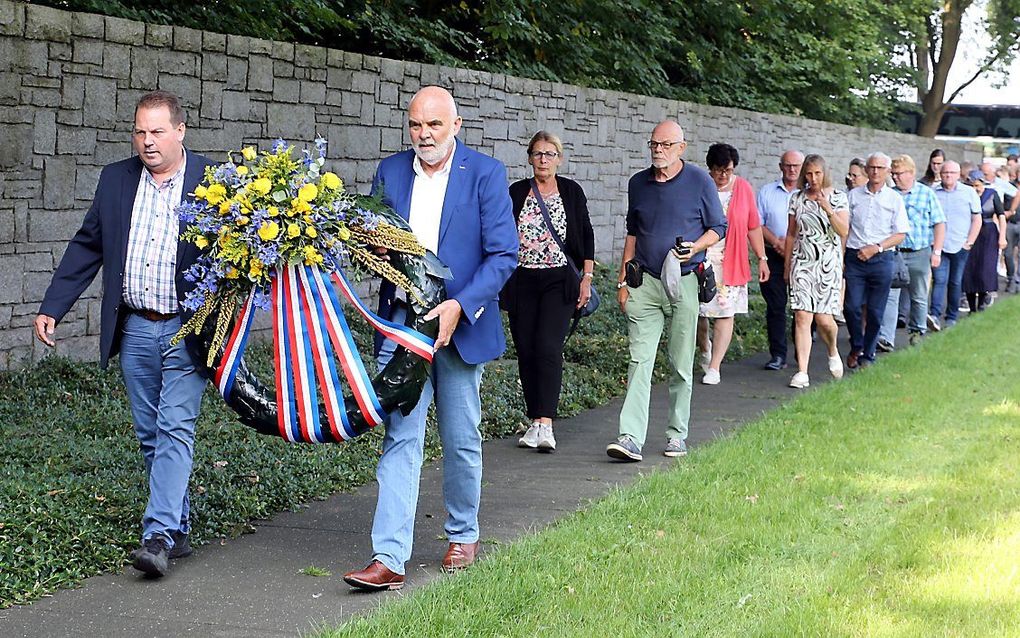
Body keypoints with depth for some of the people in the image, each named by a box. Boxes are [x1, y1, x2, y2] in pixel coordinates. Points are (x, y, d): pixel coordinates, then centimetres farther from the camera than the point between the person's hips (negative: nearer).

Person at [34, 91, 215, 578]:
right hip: (135, 330, 5)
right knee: (149, 434, 10)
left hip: (187, 328, -5)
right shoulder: (115, 179, 8)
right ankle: (179, 530, 21)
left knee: (175, 428, -11)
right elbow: (87, 247, 12)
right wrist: (52, 307, 7)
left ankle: (159, 536, -13)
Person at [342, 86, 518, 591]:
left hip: (460, 323, -2)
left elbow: (503, 255, -9)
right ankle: (389, 558, -8)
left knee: (461, 441, 11)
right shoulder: (389, 172, 6)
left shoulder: (485, 174, -5)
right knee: (400, 437, -5)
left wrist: (459, 306, -21)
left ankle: (463, 535, 31)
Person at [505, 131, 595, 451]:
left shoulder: (572, 191, 4)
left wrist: (587, 277, 1)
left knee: (548, 347, -15)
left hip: (560, 281, -2)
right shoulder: (516, 193, 6)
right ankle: (534, 422, 12)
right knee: (526, 350, 3)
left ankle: (545, 424, -20)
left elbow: (586, 236, 8)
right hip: (521, 281, 2)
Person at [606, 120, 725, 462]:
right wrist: (623, 280, 14)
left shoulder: (699, 181, 0)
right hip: (645, 283, 2)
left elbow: (718, 227, 5)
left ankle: (677, 434, 16)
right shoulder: (638, 183, 10)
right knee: (639, 360, -6)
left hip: (684, 282, -2)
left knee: (681, 364, 5)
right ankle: (631, 437, -12)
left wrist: (695, 247, -14)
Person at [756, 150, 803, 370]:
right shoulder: (767, 192, 11)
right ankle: (777, 355, 2)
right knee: (775, 305, -1)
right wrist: (776, 242, -8)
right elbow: (757, 224, 7)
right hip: (774, 257, 1)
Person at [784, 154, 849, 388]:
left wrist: (829, 210, -23)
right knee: (802, 316, -9)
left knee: (823, 317, -6)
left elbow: (843, 231, -8)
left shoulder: (838, 197, 0)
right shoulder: (797, 198, 7)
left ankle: (833, 351, 28)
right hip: (802, 262, 2)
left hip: (828, 262, -2)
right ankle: (802, 372, -9)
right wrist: (787, 265, 13)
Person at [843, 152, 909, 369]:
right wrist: (840, 257, 1)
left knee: (875, 311, 3)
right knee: (851, 306, -5)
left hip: (881, 259, -1)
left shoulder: (894, 199, 3)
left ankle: (868, 355, 16)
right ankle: (856, 347, 18)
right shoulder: (854, 195, 7)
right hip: (854, 259, 1)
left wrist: (876, 248, -11)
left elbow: (900, 234, 1)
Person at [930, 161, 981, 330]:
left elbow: (977, 220, 6)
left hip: (960, 247, 0)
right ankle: (935, 316, -21)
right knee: (939, 280, -11)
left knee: (955, 283, 6)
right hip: (938, 246, 0)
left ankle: (951, 318, 14)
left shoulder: (969, 193, 4)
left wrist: (969, 242, -1)